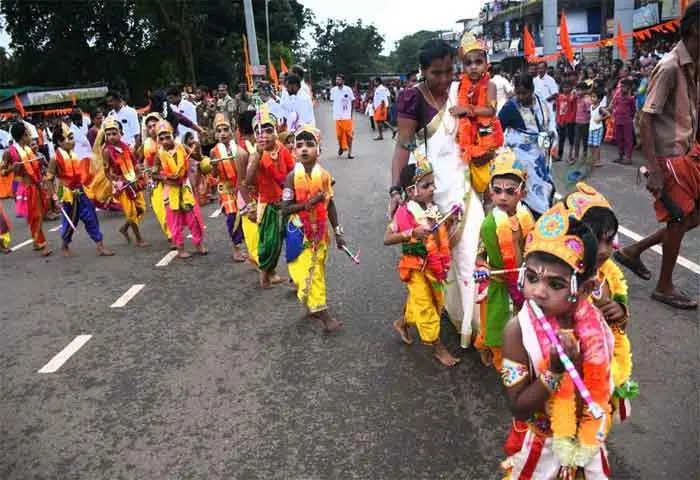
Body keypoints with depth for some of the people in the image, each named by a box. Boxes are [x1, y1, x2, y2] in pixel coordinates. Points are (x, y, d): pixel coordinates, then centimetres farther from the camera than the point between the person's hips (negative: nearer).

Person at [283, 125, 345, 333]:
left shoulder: (324, 175, -4)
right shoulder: (292, 177, -12)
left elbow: (330, 205, 4)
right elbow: (285, 209, -14)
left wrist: (338, 232, 5)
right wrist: (308, 203, -27)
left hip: (320, 231, 3)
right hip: (299, 232, -3)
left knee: (317, 271, 15)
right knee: (307, 273, -4)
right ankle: (322, 313, 4)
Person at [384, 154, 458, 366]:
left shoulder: (433, 208, 0)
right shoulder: (404, 213, -19)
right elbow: (387, 239, -22)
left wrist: (449, 222, -2)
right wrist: (412, 233, -32)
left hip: (434, 266, 7)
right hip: (415, 268, -7)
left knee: (436, 302, 21)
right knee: (426, 307, 3)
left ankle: (402, 323, 44)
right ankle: (438, 348, 18)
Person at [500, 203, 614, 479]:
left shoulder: (596, 322, -16)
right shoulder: (517, 331, -27)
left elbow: (602, 386, 1)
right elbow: (518, 407, -23)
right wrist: (555, 372, -33)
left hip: (587, 440, 3)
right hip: (542, 445, -3)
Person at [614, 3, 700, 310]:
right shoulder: (670, 67, -17)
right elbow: (646, 119, -20)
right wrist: (653, 170, -24)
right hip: (669, 156, -9)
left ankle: (633, 251, 24)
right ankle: (665, 287, 18)